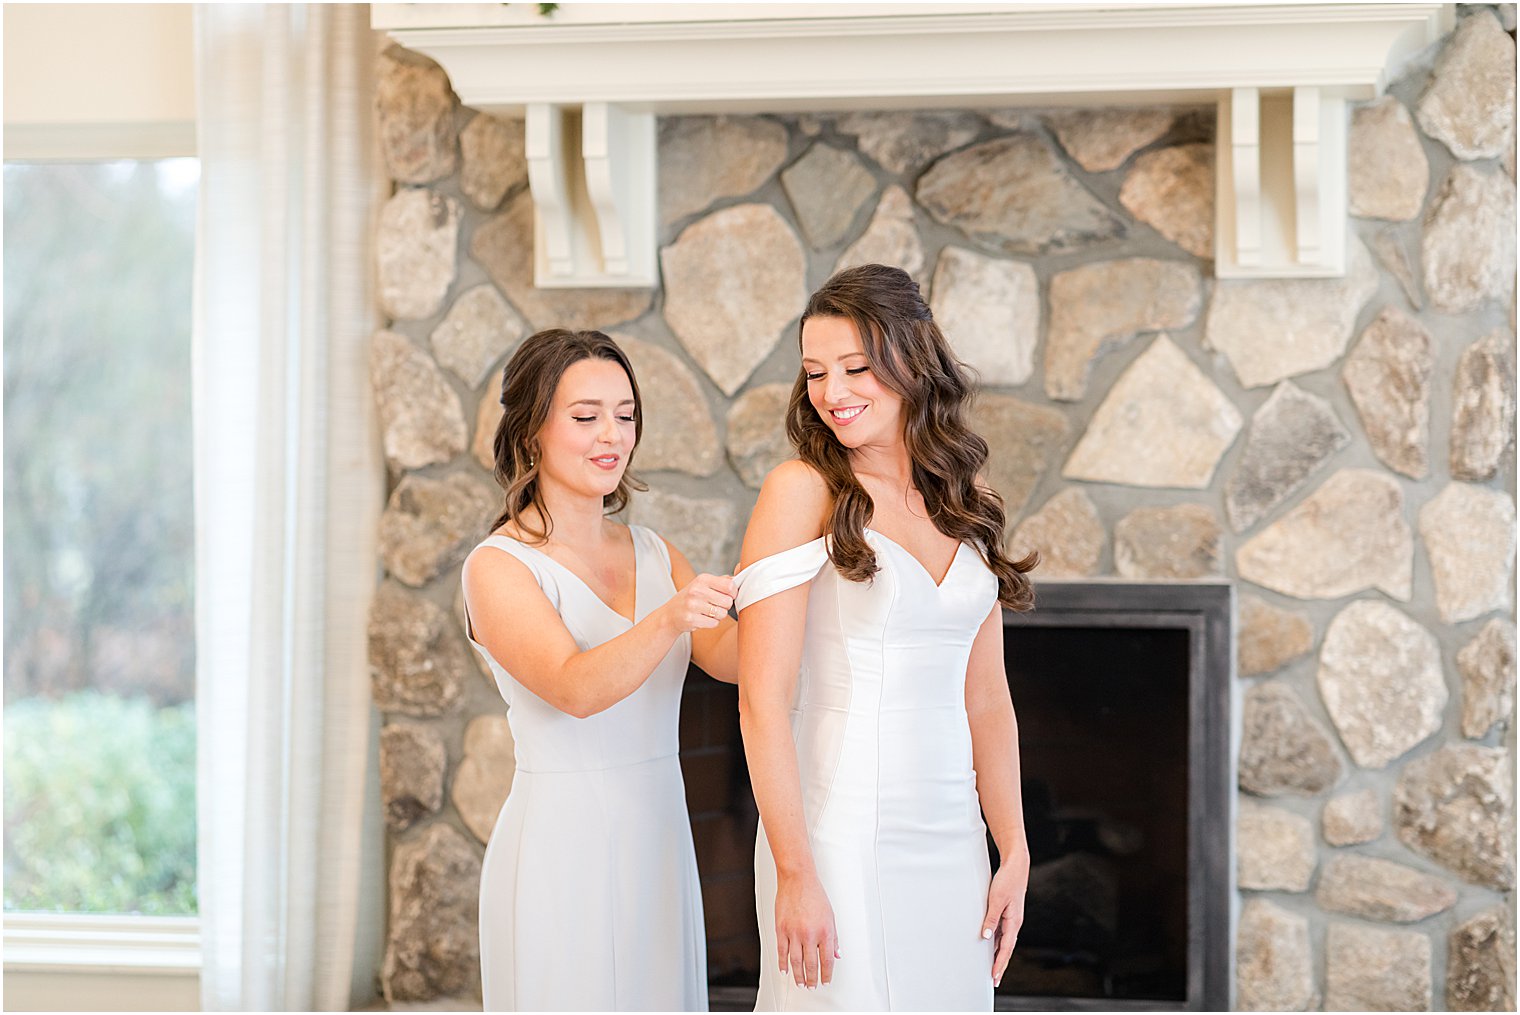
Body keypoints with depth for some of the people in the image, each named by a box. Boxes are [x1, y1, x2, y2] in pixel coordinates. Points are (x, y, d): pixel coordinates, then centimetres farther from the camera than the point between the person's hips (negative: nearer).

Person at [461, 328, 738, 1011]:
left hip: (659, 846, 6)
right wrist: (668, 620, -40)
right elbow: (576, 688, -23)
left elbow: (731, 657, -3)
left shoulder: (652, 554, 11)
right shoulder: (499, 566, -8)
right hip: (560, 848, -6)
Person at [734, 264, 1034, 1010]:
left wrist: (1014, 852, 8)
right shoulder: (804, 490, -7)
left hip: (950, 841, 5)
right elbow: (762, 701, -12)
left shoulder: (967, 503, 9)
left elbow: (986, 699, 13)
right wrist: (795, 872, -17)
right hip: (840, 836, -5)